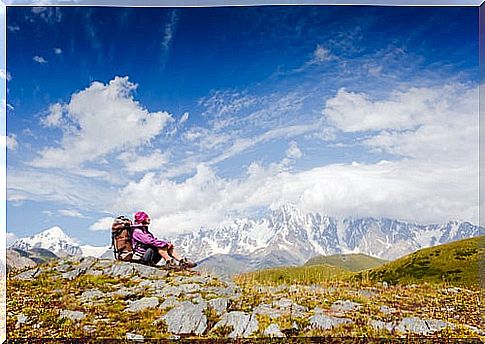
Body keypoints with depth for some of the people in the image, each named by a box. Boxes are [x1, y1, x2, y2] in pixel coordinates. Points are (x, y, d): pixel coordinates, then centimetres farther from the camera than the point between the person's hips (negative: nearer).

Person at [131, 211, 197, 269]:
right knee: (160, 246, -28)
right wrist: (165, 244, -23)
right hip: (143, 257, -9)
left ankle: (181, 260, -22)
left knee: (168, 246, -6)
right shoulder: (137, 232, -9)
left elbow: (155, 240, 15)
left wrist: (167, 243, -4)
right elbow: (150, 241, -23)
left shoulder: (145, 231, 23)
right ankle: (169, 261, -42)